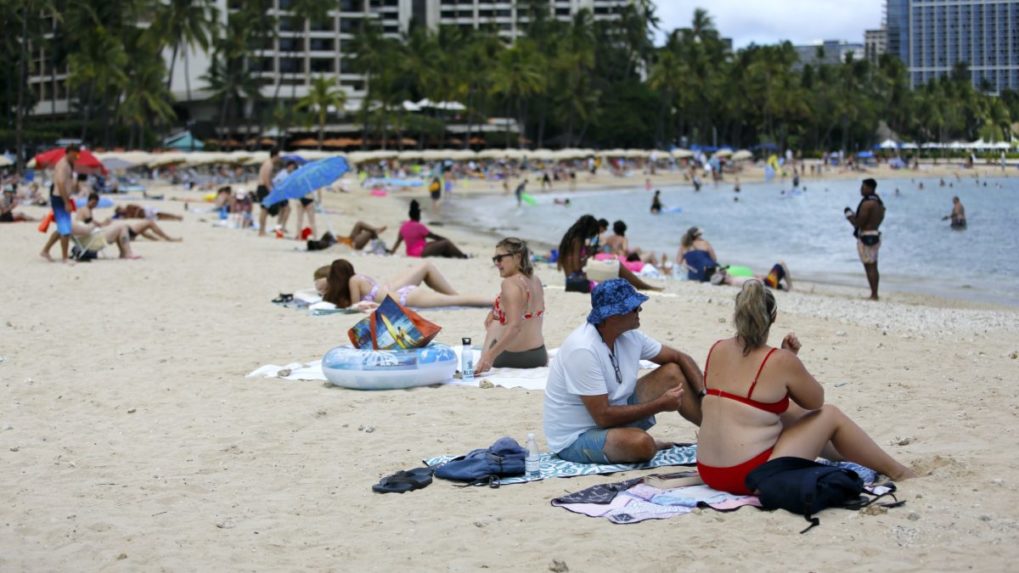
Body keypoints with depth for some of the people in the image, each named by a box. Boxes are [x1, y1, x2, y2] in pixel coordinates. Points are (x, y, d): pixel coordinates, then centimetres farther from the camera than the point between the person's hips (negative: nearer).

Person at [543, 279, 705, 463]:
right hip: (576, 439, -8)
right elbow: (603, 417, -28)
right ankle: (648, 446, -2)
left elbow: (680, 358, 6)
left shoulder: (629, 335, -4)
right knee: (641, 443, -36)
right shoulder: (583, 350, -29)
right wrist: (660, 404, -20)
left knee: (673, 372, -1)